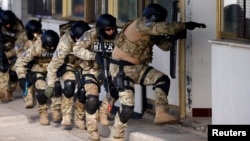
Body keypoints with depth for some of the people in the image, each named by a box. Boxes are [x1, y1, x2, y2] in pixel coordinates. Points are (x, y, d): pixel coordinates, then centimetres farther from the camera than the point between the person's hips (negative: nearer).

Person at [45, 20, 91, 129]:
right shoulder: (65, 43, -35)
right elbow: (54, 64, -33)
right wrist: (50, 85, -35)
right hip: (68, 64, -3)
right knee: (69, 85, -29)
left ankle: (79, 119, 9)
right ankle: (66, 116, -17)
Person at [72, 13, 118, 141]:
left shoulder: (117, 37, -7)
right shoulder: (90, 35, -14)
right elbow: (76, 49, -22)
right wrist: (94, 56, -32)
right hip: (91, 71, -3)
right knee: (92, 99, -17)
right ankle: (93, 130, -6)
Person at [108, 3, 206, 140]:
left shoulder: (151, 32, 8)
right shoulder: (141, 24, -20)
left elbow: (165, 46, 10)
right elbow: (163, 28, -33)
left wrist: (175, 36, -8)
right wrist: (185, 25, -25)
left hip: (137, 67, 9)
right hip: (121, 69, -9)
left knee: (163, 80, -11)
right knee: (127, 106, -13)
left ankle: (161, 114, -14)